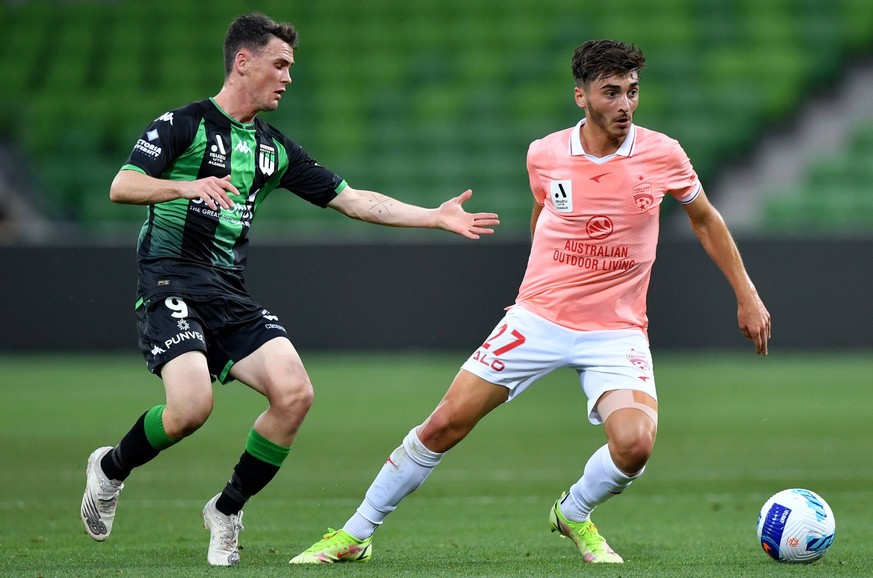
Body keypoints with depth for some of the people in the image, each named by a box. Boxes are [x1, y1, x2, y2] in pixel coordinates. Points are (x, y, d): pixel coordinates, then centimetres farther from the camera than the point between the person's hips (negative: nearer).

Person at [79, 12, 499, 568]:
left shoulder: (275, 149, 17)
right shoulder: (184, 124, -2)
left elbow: (353, 200, 19)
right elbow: (122, 186, -14)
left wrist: (436, 217, 12)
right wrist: (188, 186, -32)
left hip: (230, 294, 6)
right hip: (171, 286, -6)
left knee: (294, 392, -16)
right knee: (192, 406, -27)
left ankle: (227, 510, 3)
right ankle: (110, 469, 5)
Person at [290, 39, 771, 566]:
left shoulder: (662, 155, -8)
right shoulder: (545, 155, -4)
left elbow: (706, 219, 10)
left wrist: (747, 296, 9)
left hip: (617, 332, -1)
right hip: (538, 319, 1)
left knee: (636, 445, -24)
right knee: (446, 423, -5)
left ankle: (575, 514, 10)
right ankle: (354, 535, 10)